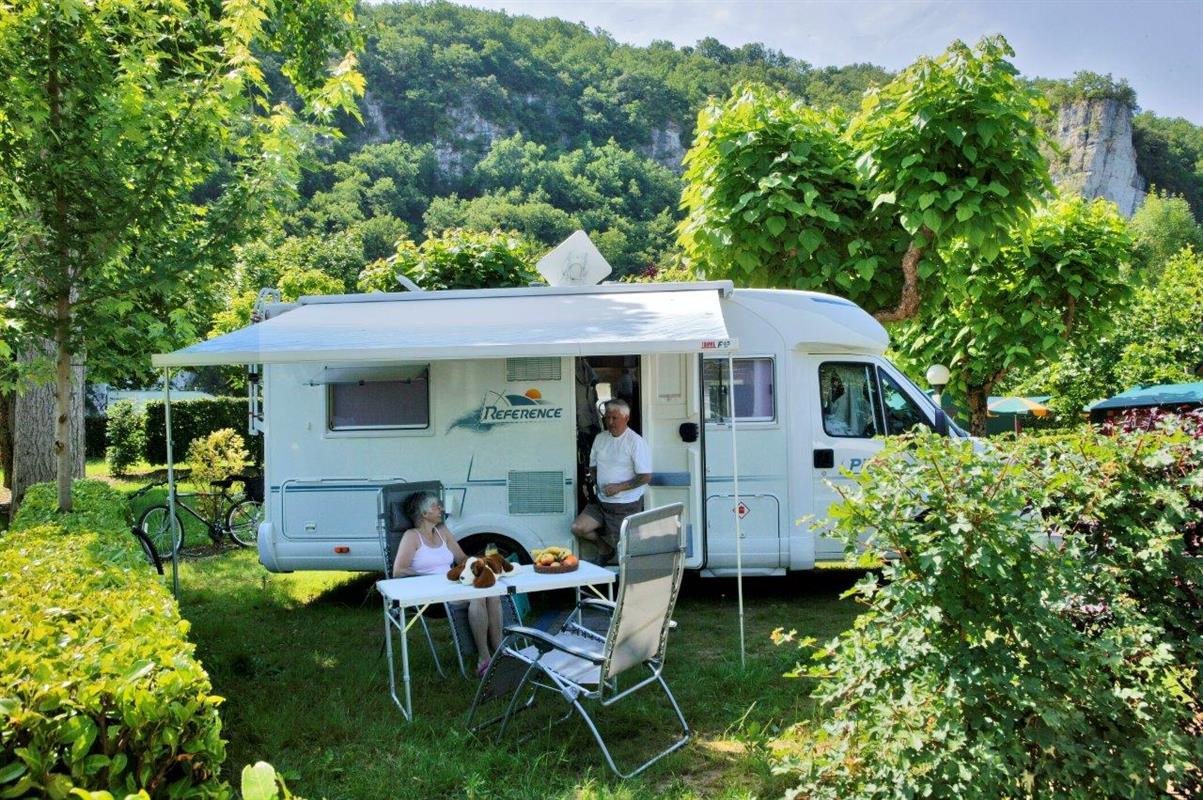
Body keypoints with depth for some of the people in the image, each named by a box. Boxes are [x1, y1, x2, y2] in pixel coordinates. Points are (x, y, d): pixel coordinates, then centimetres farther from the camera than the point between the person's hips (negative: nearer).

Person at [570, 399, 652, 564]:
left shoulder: (636, 442, -11)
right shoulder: (600, 438, 9)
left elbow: (646, 477, -14)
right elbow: (593, 466, 20)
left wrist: (619, 487, -20)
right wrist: (590, 482, -1)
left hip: (627, 506, -6)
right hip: (601, 502, 6)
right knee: (577, 528, -11)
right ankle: (605, 550, 15)